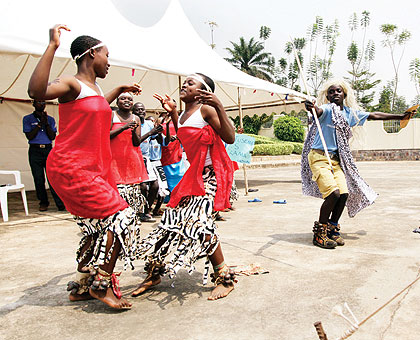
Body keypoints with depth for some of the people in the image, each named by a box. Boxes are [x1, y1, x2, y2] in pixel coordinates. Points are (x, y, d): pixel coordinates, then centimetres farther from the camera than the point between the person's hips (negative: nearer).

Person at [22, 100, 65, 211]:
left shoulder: (50, 119, 14)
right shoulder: (27, 119, 9)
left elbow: (52, 137, 5)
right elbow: (29, 136, -3)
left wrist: (46, 123, -7)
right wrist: (40, 123, -8)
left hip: (48, 150, 0)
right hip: (35, 152, 0)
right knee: (38, 179, 1)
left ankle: (60, 204, -11)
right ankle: (43, 203, 14)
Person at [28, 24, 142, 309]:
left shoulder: (95, 88, 16)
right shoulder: (71, 84, -11)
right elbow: (37, 91, -33)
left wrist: (119, 91, 40)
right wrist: (52, 46, -30)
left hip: (94, 169, 10)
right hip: (72, 168, -10)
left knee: (99, 228, 13)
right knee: (120, 217, -12)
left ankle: (81, 288, 27)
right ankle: (102, 285, 0)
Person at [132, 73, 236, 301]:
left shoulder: (206, 110, -11)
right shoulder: (184, 114, 12)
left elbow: (230, 138, -20)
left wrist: (219, 107, -28)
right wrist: (172, 113, 22)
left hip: (210, 175, -8)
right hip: (192, 175, 8)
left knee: (199, 222, -20)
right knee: (173, 219, 9)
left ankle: (224, 277, -4)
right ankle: (154, 273, 24)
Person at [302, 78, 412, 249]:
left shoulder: (351, 113, 13)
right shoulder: (327, 109, -7)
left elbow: (374, 115, 24)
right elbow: (319, 111, -30)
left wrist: (401, 116, 31)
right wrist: (311, 108, -55)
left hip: (336, 159, 6)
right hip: (318, 157, -6)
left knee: (345, 193, -8)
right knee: (333, 193, -19)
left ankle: (332, 229, 13)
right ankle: (319, 233, -5)